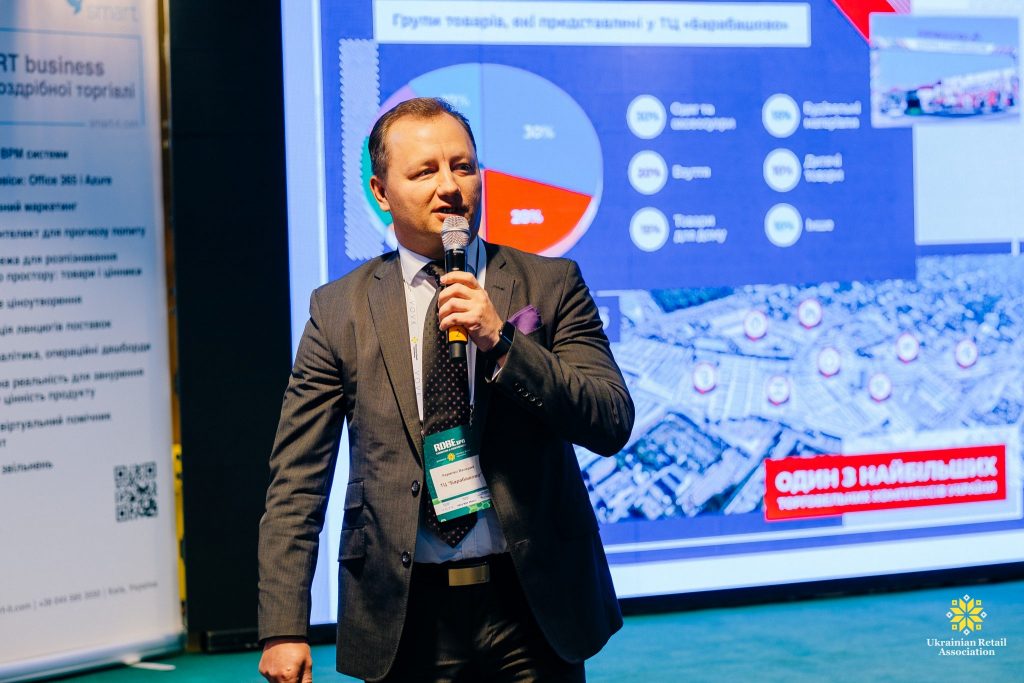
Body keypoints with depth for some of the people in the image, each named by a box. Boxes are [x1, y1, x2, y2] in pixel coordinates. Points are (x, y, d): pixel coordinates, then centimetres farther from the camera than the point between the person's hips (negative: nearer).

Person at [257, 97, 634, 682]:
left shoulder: (551, 283, 1)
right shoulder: (339, 309, 2)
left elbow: (613, 427, -6)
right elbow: (297, 481, 0)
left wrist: (501, 342, -18)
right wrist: (284, 627, -8)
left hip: (532, 605, 0)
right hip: (404, 615, 0)